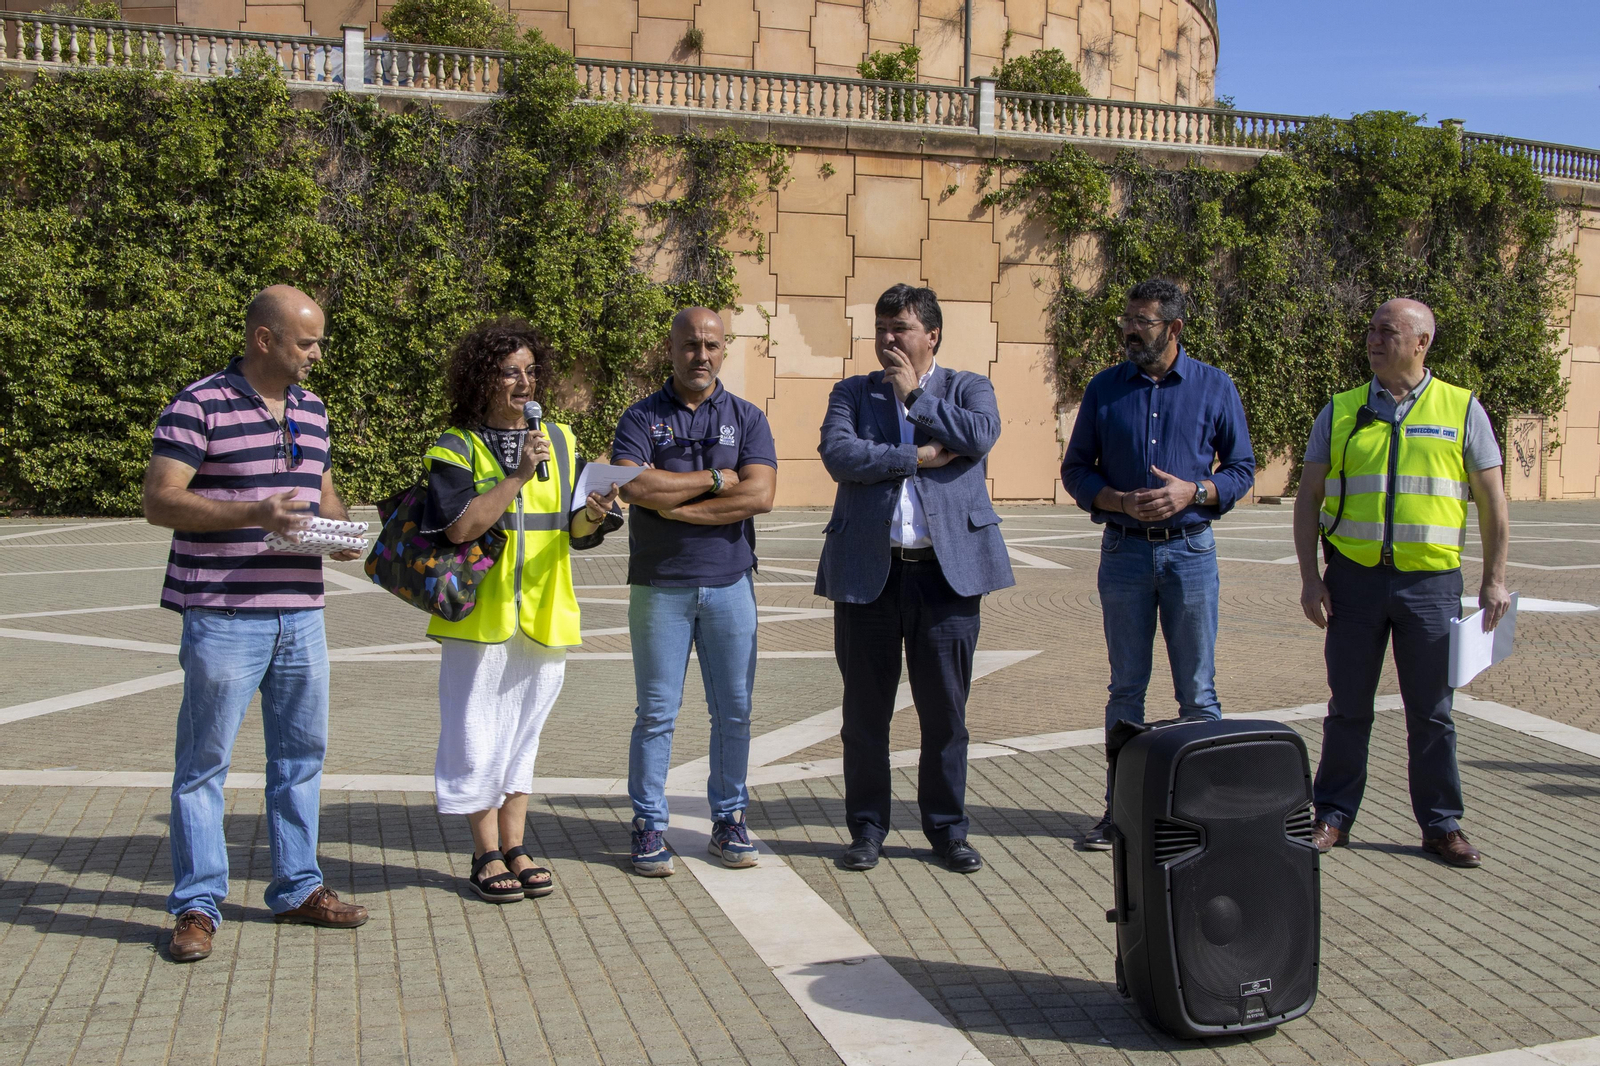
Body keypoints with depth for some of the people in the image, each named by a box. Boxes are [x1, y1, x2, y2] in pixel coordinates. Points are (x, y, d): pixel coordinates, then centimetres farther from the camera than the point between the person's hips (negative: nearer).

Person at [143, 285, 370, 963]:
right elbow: (159, 502, -13)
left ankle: (297, 888, 26)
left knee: (301, 754, 13)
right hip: (223, 615, -6)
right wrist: (254, 513, -25)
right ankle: (198, 906, 12)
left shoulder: (311, 410, 13)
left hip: (301, 612, 7)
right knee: (203, 761, 2)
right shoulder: (199, 406, -8)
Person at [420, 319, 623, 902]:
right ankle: (487, 855, 13)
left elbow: (575, 531, 9)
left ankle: (516, 846, 22)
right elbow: (459, 528, -16)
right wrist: (519, 475, -20)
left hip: (543, 614, 4)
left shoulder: (559, 440, 10)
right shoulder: (455, 448, -3)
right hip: (480, 614, -4)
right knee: (480, 734, 1)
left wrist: (594, 514, -14)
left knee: (524, 732, 12)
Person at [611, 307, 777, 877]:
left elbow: (760, 494, -10)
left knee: (734, 709, 7)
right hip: (660, 587, -1)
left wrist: (675, 505, -10)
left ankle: (729, 819, 20)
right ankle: (649, 825, 12)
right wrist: (716, 479, -10)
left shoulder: (746, 418, 6)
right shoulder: (641, 417, 3)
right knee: (656, 712, 2)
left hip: (730, 583, 2)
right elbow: (634, 487, -16)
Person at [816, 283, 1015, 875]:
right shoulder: (852, 392, 11)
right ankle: (867, 828, 21)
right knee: (865, 711, 7)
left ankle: (947, 829, 21)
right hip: (867, 570, 1)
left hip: (947, 570, -1)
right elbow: (839, 454, -8)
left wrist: (914, 393, -4)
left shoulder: (967, 387, 10)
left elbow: (981, 434, -12)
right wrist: (920, 456, -10)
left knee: (945, 710, 6)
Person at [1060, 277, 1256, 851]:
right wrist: (1120, 501, -11)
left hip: (1190, 550, -1)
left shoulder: (1215, 387, 2)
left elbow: (1241, 468, 5)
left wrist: (1192, 492, -13)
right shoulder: (1105, 388, 5)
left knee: (1197, 692, 4)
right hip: (1123, 551, 1)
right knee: (1126, 689, 8)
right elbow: (1075, 468, 6)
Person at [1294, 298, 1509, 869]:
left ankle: (1442, 825, 20)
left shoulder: (1462, 409, 5)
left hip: (1431, 581, -1)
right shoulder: (1340, 413, 6)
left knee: (1432, 712, 7)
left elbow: (1492, 500, 6)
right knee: (1347, 708, 8)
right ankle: (1333, 816, 20)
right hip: (1353, 579, 1)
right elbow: (1308, 498, 7)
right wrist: (1310, 578, -2)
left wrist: (1494, 579, 1)